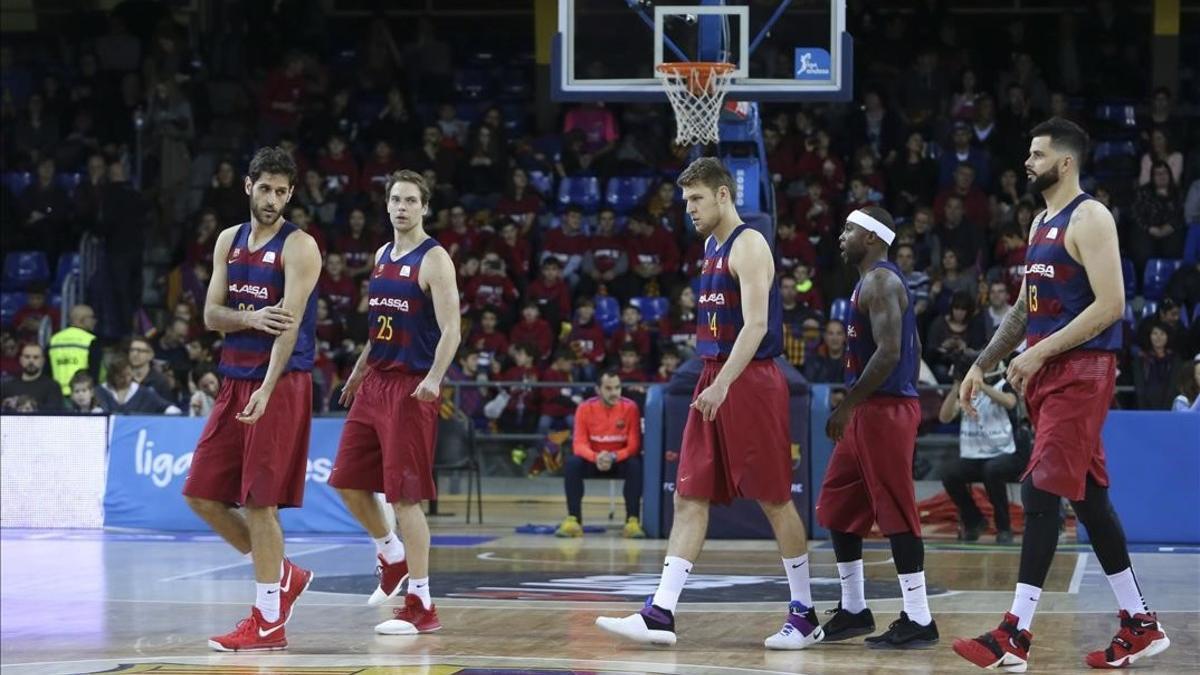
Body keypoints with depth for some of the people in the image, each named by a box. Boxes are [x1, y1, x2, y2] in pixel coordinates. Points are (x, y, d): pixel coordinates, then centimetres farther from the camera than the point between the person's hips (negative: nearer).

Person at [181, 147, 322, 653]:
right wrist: (251, 317, -14)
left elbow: (290, 323, -18)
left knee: (258, 501, -7)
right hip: (234, 380, 7)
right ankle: (282, 575, 20)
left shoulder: (299, 247, -9)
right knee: (201, 495, 6)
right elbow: (211, 314, 8)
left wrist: (267, 390, -28)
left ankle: (268, 620, 1)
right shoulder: (229, 241, 12)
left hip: (282, 383, -7)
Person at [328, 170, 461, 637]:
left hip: (411, 387, -8)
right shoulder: (382, 256, 14)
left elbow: (450, 329, -17)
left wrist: (434, 379, -31)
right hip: (375, 382, 8)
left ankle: (421, 607, -4)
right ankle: (391, 556, 33)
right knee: (348, 482, 10)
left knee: (405, 496, -8)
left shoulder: (434, 260, -10)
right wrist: (359, 371, 26)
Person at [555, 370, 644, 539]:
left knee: (636, 465, -33)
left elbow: (634, 446, -13)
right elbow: (579, 444, -13)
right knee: (571, 463, -29)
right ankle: (573, 521, -26)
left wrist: (613, 457, -32)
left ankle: (633, 521, -30)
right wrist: (596, 457, -35)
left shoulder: (630, 408, -12)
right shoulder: (585, 408, -9)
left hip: (620, 461, -1)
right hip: (593, 461, 1)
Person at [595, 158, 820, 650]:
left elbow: (755, 323, -22)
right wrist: (712, 381, 19)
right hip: (714, 380, 9)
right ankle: (660, 614, -1)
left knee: (775, 499, -1)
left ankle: (804, 616, 8)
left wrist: (724, 384, -28)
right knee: (689, 499, 3)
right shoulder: (711, 245, 16)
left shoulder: (748, 245, -12)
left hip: (750, 381, -9)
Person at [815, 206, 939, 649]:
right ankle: (853, 610, 21)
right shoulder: (875, 282, 18)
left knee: (895, 514, -9)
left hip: (884, 410, -11)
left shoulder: (880, 283, -13)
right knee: (837, 509, 15)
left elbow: (889, 352, -23)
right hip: (870, 411, 11)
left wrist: (847, 405, -22)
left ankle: (918, 621, -8)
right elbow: (913, 348, 23)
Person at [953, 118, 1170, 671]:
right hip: (1048, 374, 10)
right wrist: (982, 365, 17)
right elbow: (1025, 309, 25)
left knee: (1040, 491, -14)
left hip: (1081, 371, -10)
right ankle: (1139, 625, 18)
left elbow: (1110, 304, -20)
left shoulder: (1089, 218, -12)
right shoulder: (1041, 224, 18)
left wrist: (1039, 352, -21)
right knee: (1088, 498, 11)